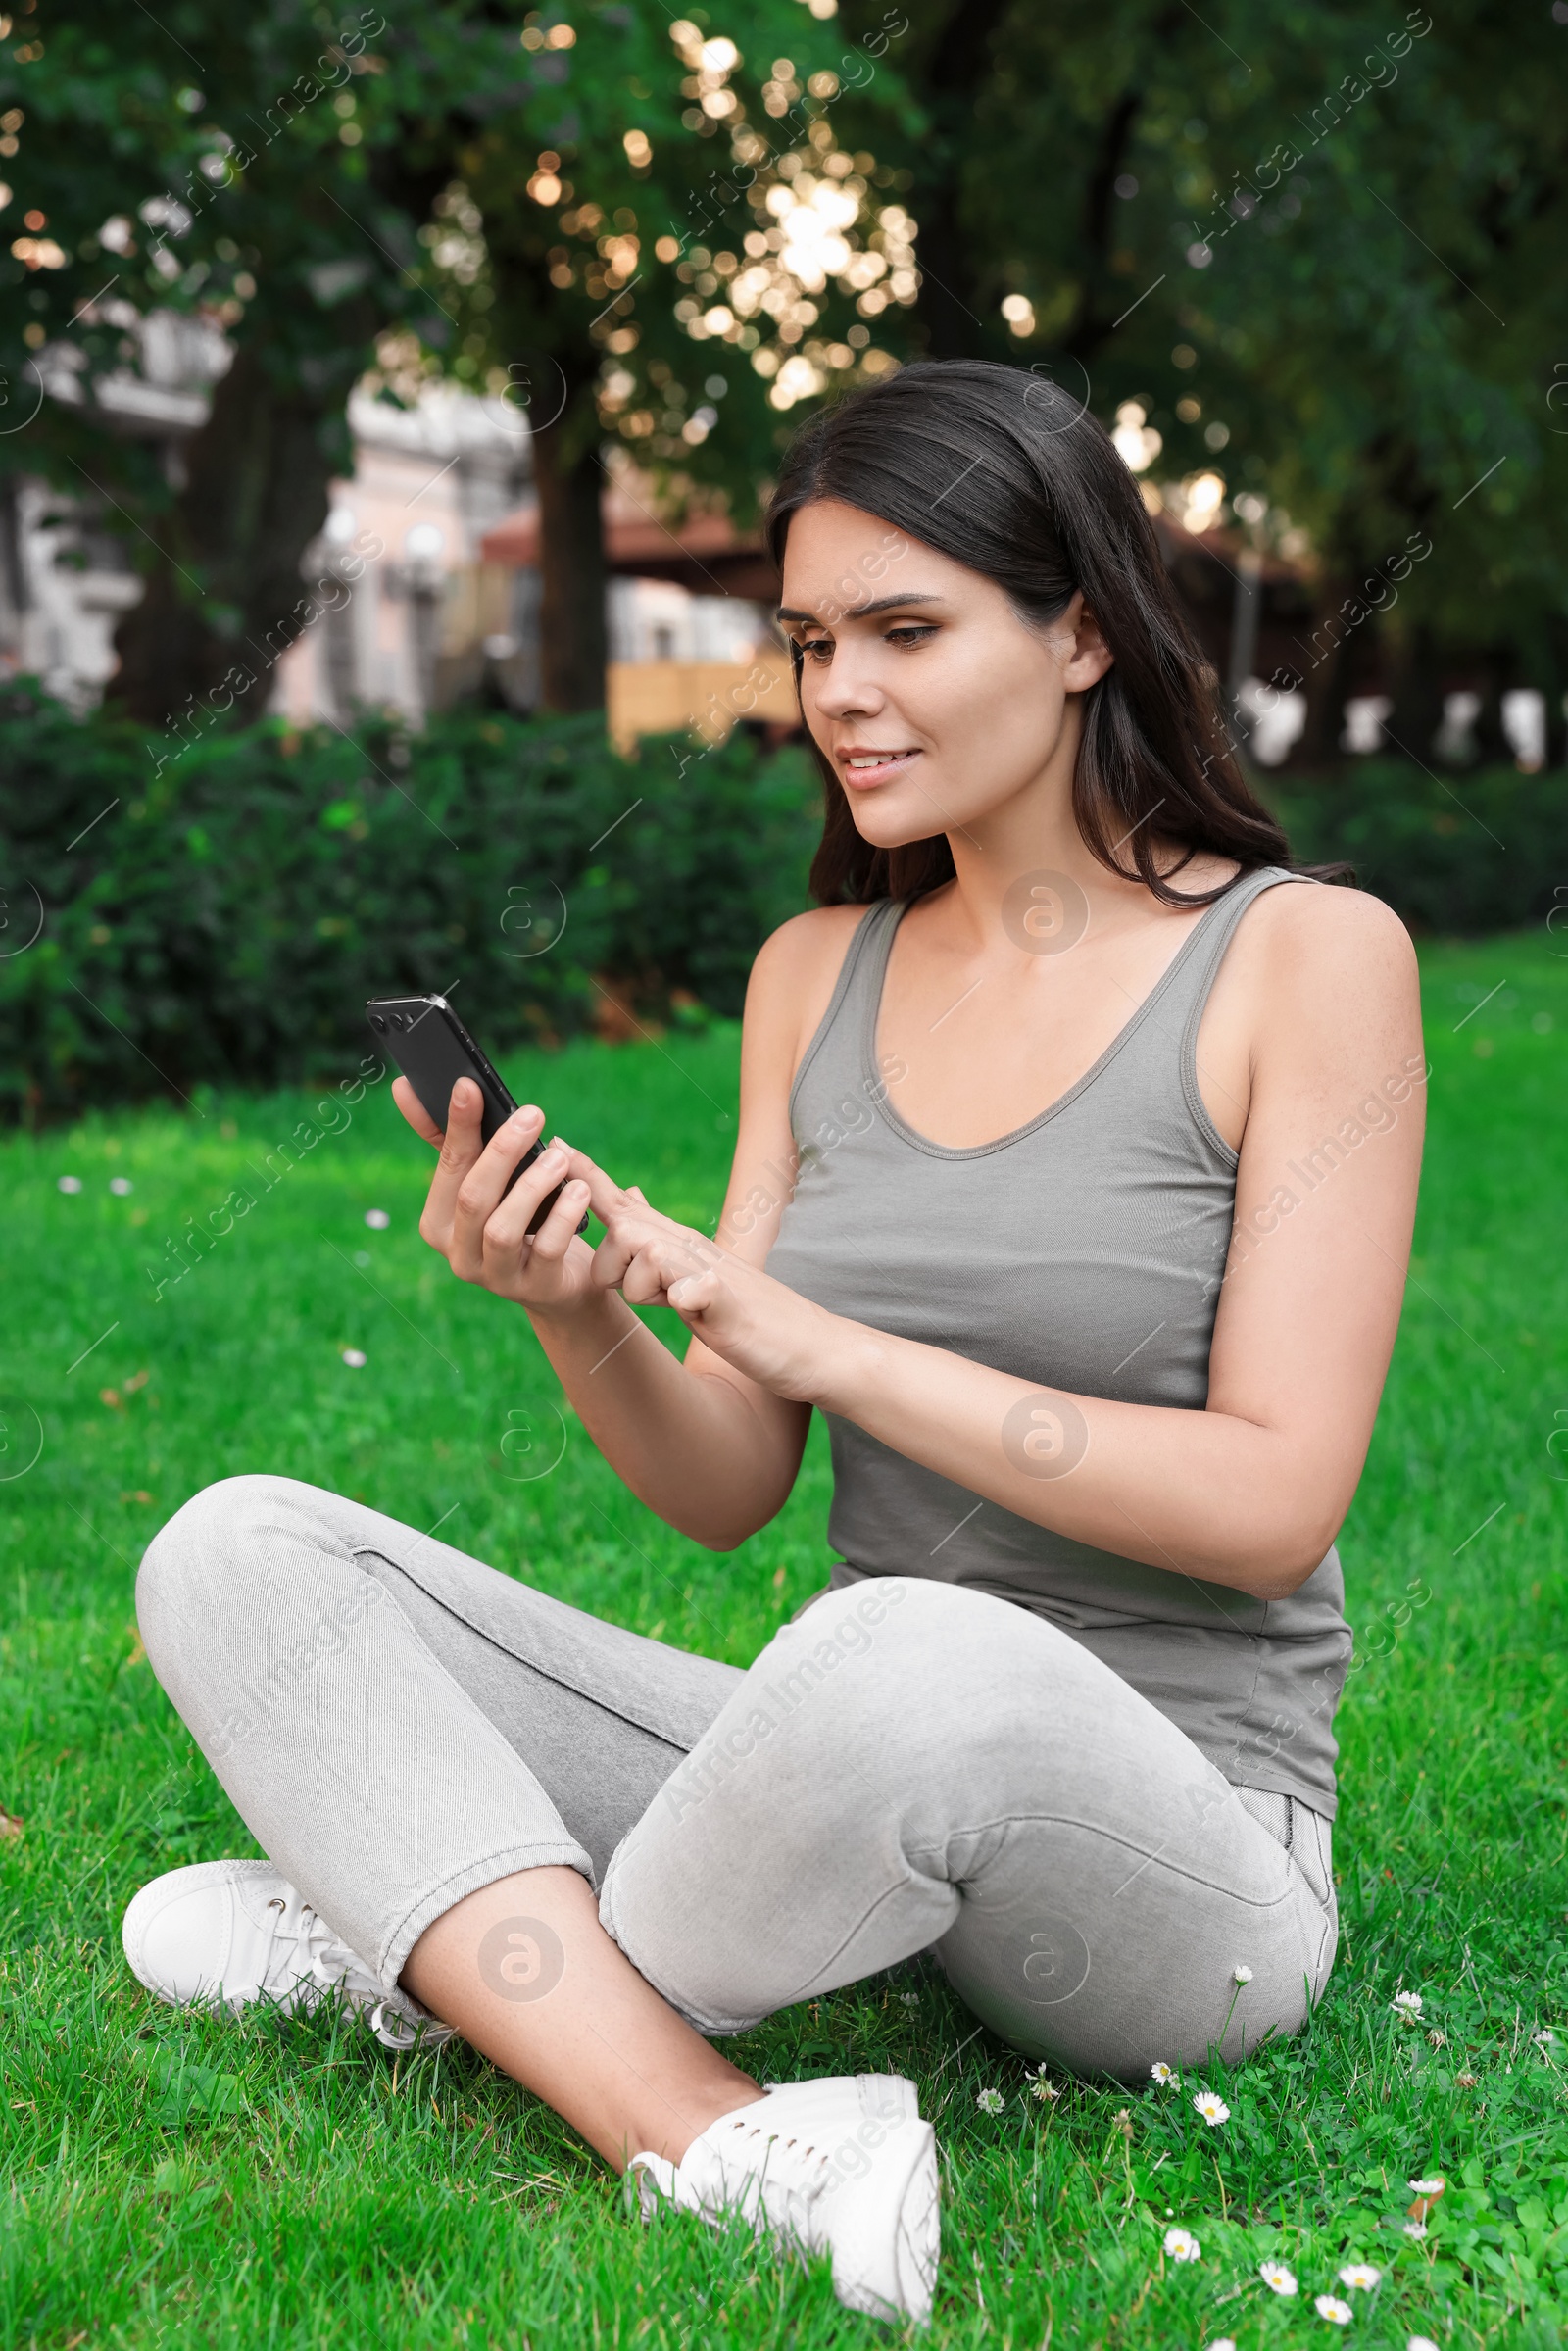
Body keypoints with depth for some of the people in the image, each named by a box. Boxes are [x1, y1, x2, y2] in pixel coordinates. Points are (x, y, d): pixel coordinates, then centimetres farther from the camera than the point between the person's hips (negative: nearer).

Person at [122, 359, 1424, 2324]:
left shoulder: (1306, 957, -7)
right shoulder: (817, 975, 8)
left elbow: (1277, 1502, -15)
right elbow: (726, 1494, 5)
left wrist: (828, 1343, -20)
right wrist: (578, 1319, -16)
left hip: (1181, 1842, -5)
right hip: (853, 1772, 6)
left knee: (914, 1664, -41)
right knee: (237, 1553, -8)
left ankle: (451, 1945, -10)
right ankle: (734, 2159, -24)